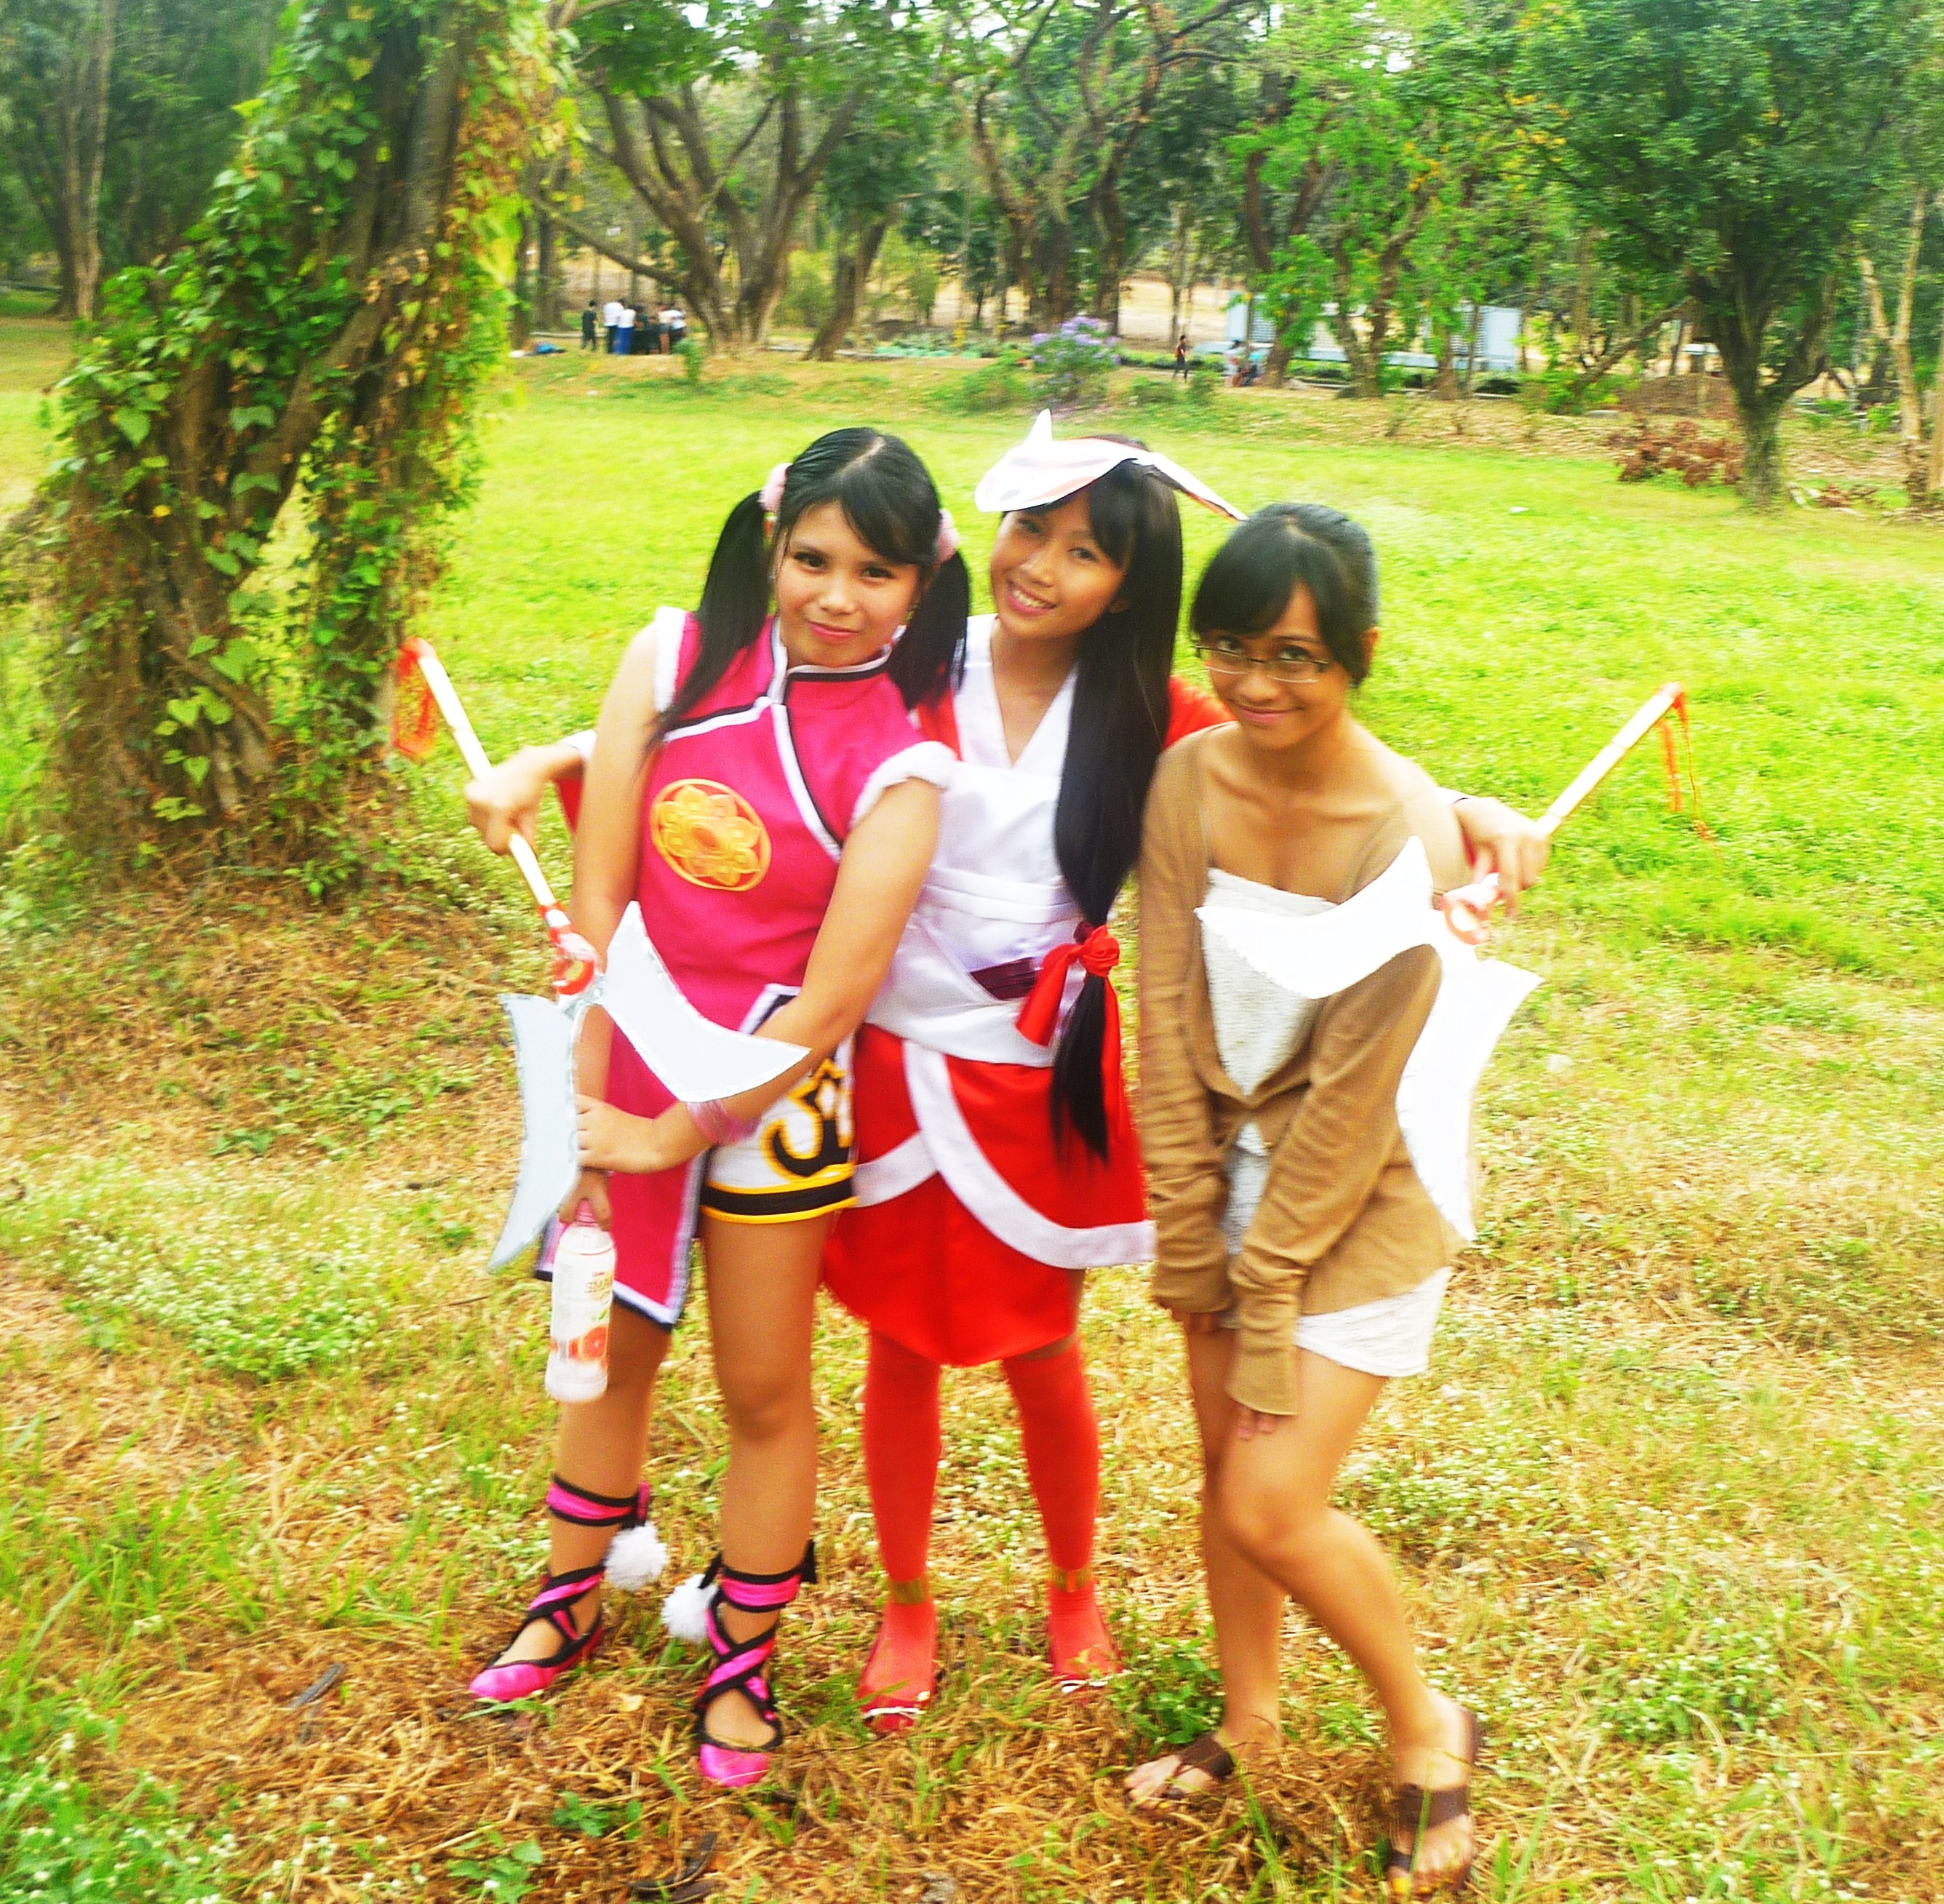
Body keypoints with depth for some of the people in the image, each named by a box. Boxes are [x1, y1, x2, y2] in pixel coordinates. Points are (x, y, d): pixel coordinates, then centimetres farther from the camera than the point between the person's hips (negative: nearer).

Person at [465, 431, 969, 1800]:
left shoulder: (899, 763, -14)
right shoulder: (678, 659, -9)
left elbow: (836, 992, -15)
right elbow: (595, 892, -9)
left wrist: (676, 1135, -14)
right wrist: (581, 1109, -11)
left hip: (770, 1091, -2)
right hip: (629, 1056, 3)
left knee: (765, 1389, 10)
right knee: (611, 1344, 20)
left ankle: (742, 1662, 32)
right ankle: (574, 1601, 43)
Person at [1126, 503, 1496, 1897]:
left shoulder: (1408, 834, -23)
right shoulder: (1191, 780, -8)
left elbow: (1354, 1091, -19)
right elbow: (1169, 1013, -5)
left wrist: (1270, 1281, -13)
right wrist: (1191, 1237, -4)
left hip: (1363, 1192, -5)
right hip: (1234, 1167, 5)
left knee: (1275, 1504, -6)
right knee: (1227, 1458, 14)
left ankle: (1427, 1727, 20)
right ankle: (1249, 1716, 37)